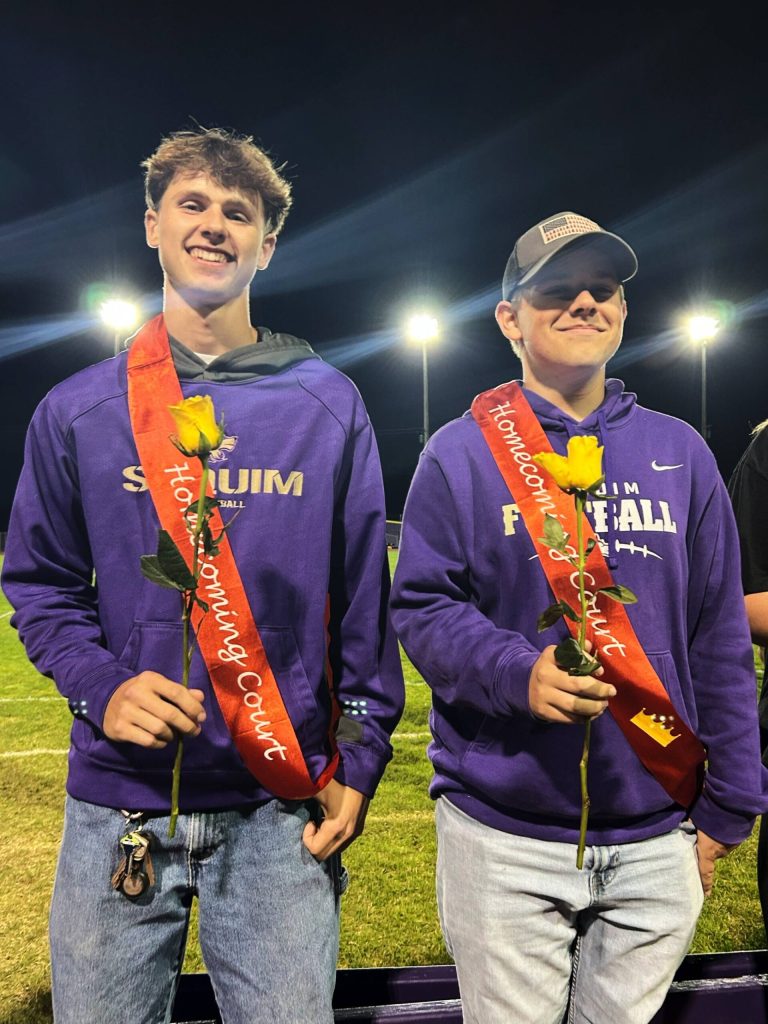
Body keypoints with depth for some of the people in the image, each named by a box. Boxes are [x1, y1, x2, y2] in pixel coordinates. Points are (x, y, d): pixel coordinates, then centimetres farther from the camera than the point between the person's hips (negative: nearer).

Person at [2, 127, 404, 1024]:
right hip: (116, 809, 1)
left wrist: (359, 760, -1)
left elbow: (365, 599, 1)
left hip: (282, 812, 0)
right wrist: (101, 686, -11)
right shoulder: (76, 410, 3)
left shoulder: (328, 405, 0)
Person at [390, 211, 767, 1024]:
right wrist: (517, 672, -25)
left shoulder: (679, 453, 5)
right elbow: (421, 607, -7)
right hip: (504, 838, -2)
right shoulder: (461, 453, -4)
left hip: (656, 840, 3)